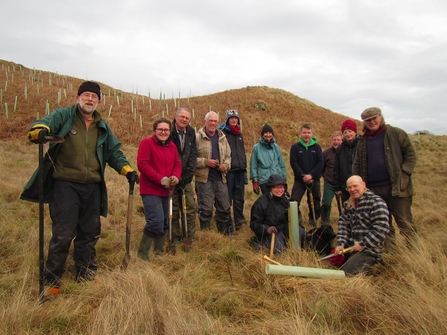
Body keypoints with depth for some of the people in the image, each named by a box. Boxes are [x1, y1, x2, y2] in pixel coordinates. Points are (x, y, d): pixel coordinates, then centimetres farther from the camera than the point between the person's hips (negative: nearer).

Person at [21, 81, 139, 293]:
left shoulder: (102, 126, 14)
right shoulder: (63, 116, 0)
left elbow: (114, 152, 17)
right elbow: (46, 123, -20)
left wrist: (127, 169, 3)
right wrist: (40, 129, -43)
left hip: (92, 188, 5)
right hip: (65, 185, -5)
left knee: (90, 233, 13)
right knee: (63, 234, -4)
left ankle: (86, 274, 30)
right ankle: (51, 281, 14)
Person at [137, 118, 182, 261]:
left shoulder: (172, 146, 12)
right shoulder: (146, 143, -8)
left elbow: (177, 164, 11)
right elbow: (142, 164, -17)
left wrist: (175, 177, -12)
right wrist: (160, 179, -22)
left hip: (166, 191, 7)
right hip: (150, 190, -7)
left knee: (165, 223, 13)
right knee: (156, 221, -18)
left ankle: (159, 252, 29)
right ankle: (142, 252, 0)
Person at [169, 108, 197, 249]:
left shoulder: (191, 133, 5)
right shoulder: (169, 132, -9)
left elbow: (193, 155, 4)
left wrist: (188, 175, -5)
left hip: (186, 178, 4)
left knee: (190, 208, 5)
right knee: (173, 210, 3)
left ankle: (190, 238, 18)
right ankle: (175, 237, 17)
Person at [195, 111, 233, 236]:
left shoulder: (222, 137, 12)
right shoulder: (198, 137, -6)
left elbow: (228, 155, 18)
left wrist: (226, 165, -1)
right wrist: (206, 162, -17)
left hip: (220, 178, 5)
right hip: (204, 179, -5)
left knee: (224, 207, 13)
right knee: (206, 209, 3)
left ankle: (227, 232, 27)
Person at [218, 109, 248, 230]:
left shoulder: (239, 134, 19)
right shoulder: (222, 133, -2)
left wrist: (244, 169, 19)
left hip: (240, 170, 6)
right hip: (228, 170, -6)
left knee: (239, 198, 11)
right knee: (227, 198, 0)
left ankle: (239, 221, 21)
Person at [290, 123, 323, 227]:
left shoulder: (317, 147, 4)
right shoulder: (295, 147, 1)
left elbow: (320, 163, -4)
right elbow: (293, 163, -6)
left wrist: (311, 175, -15)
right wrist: (303, 176, -15)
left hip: (314, 179, 1)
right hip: (299, 179, -1)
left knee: (315, 202, 8)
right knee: (294, 201, -12)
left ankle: (313, 219, 28)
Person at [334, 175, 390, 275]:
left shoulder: (376, 202, -11)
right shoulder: (348, 204, 12)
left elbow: (382, 228, -20)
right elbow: (343, 224, 7)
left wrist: (362, 244, -18)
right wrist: (340, 244, -8)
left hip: (369, 250, -7)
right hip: (351, 247, 7)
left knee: (345, 272, -19)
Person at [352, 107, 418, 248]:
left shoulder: (396, 133, 1)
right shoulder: (362, 142, 12)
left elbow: (411, 154, -1)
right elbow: (356, 166, 14)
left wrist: (404, 174, -11)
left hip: (397, 187, -4)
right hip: (373, 190, 4)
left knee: (405, 223, -2)